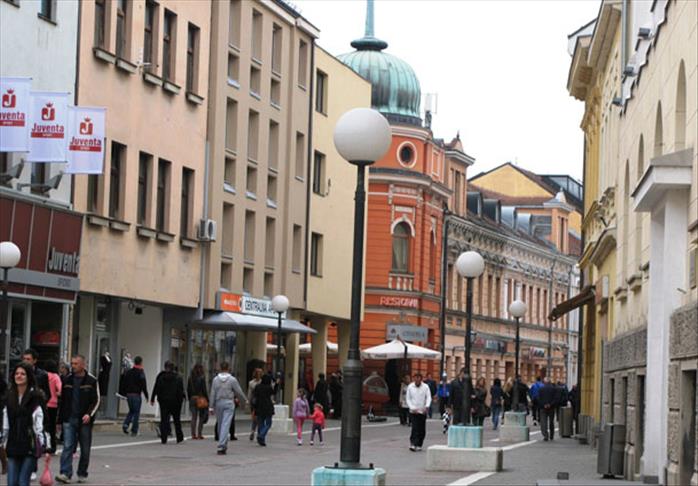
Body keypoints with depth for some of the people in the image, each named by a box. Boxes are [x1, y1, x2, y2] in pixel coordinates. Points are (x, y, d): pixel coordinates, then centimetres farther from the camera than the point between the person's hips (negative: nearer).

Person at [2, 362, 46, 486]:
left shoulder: (36, 396, -5)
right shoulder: (9, 396, 12)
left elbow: (41, 423, -7)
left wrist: (45, 446, -12)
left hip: (30, 446, -5)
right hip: (13, 446, 5)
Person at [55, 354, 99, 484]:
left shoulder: (91, 381, -2)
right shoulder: (67, 380, 7)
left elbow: (96, 400, -1)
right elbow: (62, 399, 13)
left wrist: (89, 414, -16)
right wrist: (59, 418, 11)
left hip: (84, 420, -1)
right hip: (69, 420, 2)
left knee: (85, 449, 7)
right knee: (67, 447, -9)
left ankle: (82, 474, 19)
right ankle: (65, 474, -14)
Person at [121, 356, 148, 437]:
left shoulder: (128, 372, 9)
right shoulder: (140, 372, -9)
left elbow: (124, 384, 11)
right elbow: (143, 385, -12)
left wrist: (125, 394, 17)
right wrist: (146, 396, -6)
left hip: (128, 395, 5)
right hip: (136, 395, -5)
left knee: (131, 411, 19)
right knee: (136, 412, 2)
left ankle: (126, 424, -3)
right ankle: (134, 431, 2)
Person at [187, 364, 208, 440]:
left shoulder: (190, 378, 5)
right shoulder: (202, 378, -9)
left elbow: (188, 390, 8)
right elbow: (204, 389, -10)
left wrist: (190, 399, 16)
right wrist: (207, 399, -4)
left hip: (192, 399, 4)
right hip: (201, 399, -4)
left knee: (194, 417, 7)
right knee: (201, 417, 4)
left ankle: (193, 435, 5)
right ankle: (199, 434, 1)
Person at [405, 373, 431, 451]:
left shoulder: (425, 387, -2)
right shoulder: (410, 387, -1)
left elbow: (428, 397, -5)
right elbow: (408, 399, 3)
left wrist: (427, 406, -23)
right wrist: (412, 408, -9)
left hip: (422, 411, 1)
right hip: (413, 412, -1)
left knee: (422, 430, 5)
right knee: (415, 428, -15)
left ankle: (419, 445, 18)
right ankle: (413, 444, -12)